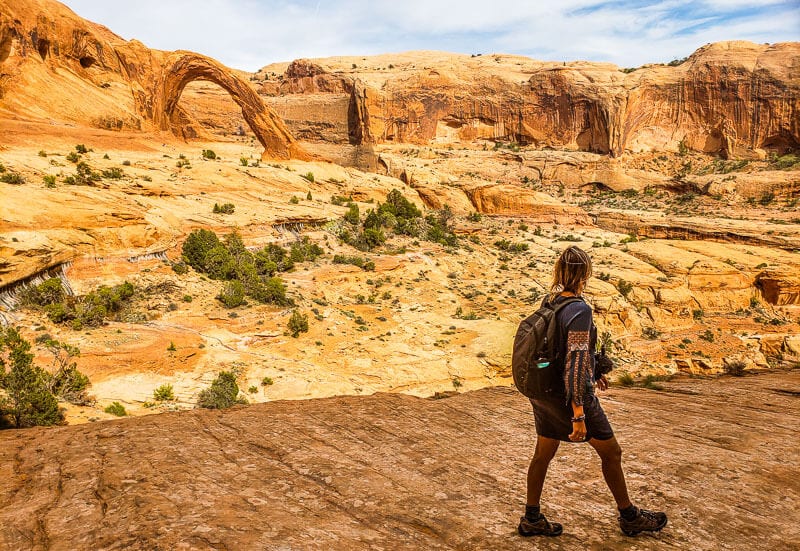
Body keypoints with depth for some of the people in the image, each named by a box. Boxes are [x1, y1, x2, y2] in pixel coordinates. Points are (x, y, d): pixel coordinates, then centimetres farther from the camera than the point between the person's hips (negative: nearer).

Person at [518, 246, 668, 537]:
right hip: (570, 394, -8)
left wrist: (592, 372, 29)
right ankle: (629, 516, 30)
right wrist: (578, 415, -25)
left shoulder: (550, 303, 3)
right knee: (611, 452, 13)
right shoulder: (579, 310, -23)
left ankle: (531, 519, 27)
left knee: (543, 454, 16)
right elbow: (575, 363, -27)